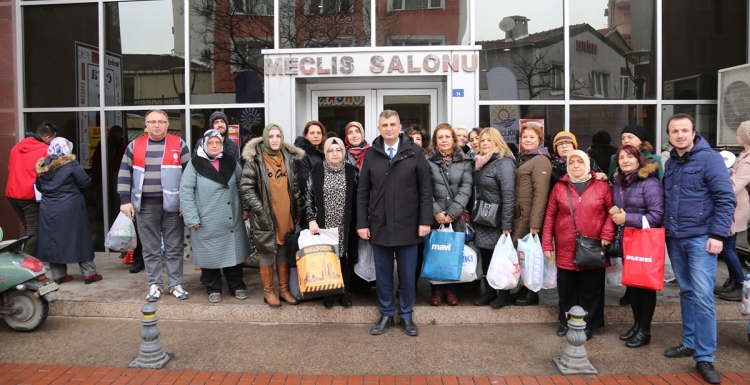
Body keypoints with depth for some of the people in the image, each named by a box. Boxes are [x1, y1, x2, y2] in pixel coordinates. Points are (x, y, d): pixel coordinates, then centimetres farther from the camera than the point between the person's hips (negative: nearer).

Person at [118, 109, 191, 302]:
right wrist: (125, 199, -1)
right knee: (150, 248, 8)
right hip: (145, 206, 1)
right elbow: (125, 173, 8)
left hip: (172, 205, -1)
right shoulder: (134, 146, 6)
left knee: (174, 247, 6)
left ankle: (175, 284, 16)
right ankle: (154, 284, 19)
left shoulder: (178, 144, 1)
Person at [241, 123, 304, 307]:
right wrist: (260, 210, -13)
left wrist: (298, 211, 7)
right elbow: (247, 189, -8)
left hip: (286, 215, 4)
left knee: (284, 252, 12)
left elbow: (296, 187, 11)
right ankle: (268, 292, 20)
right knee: (267, 253, 5)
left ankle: (284, 289, 25)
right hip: (265, 217, -4)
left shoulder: (290, 158, 7)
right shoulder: (254, 160, -7)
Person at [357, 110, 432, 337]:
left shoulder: (414, 152, -1)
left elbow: (425, 188, -1)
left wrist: (425, 220, -6)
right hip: (379, 225, 1)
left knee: (407, 273, 8)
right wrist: (362, 223, -1)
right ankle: (386, 315, 25)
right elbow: (362, 192, 4)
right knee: (383, 273, 10)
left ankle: (406, 315, 24)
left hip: (407, 225, -1)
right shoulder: (371, 154, 3)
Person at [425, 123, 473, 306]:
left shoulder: (465, 161, 6)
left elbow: (466, 188, -1)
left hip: (457, 216, 1)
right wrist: (435, 211, -11)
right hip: (434, 215, -1)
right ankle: (436, 289, 15)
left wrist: (452, 212, -10)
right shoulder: (427, 160, 3)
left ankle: (450, 289, 18)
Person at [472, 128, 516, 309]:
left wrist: (507, 224, -22)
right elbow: (475, 189, 11)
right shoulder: (480, 161, 14)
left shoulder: (504, 162, -13)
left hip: (497, 220, -8)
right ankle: (489, 292, 24)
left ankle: (504, 293, 19)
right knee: (485, 258, 12)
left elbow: (509, 195, -20)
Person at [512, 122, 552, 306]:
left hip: (529, 217, -8)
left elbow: (541, 194, -18)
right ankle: (525, 288, 25)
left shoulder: (540, 160, -11)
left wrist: (535, 223, -22)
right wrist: (514, 214, 13)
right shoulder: (522, 158, 17)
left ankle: (532, 293, 14)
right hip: (518, 215, 8)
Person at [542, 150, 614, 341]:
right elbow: (550, 216, 3)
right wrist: (547, 244, -1)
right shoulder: (559, 187, 4)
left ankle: (587, 325, 22)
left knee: (591, 289, 7)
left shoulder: (601, 186, 2)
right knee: (566, 289, 10)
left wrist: (606, 235, -9)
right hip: (566, 249, 1)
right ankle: (566, 322, 26)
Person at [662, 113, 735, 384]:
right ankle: (690, 342, 25)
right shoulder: (670, 162, 11)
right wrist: (666, 230, 12)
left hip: (700, 238, -6)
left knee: (702, 297, -8)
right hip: (675, 239, 6)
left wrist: (717, 235, -16)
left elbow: (726, 199, -11)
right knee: (686, 293, 14)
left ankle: (704, 358, 0)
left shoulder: (709, 158, -7)